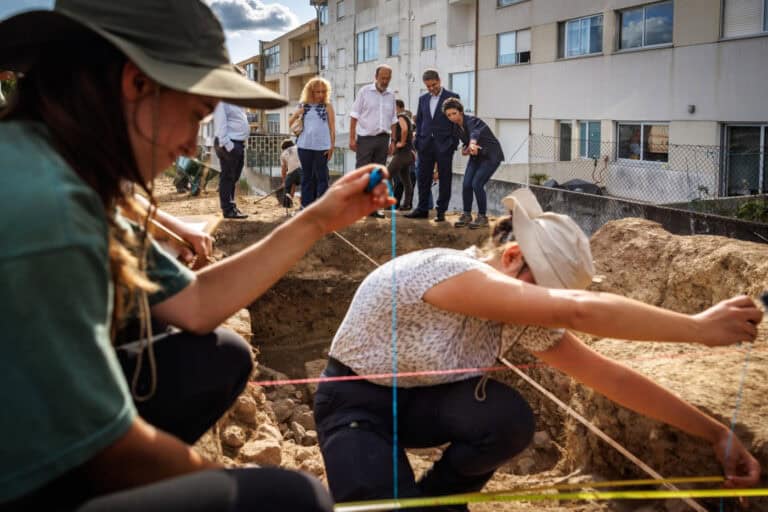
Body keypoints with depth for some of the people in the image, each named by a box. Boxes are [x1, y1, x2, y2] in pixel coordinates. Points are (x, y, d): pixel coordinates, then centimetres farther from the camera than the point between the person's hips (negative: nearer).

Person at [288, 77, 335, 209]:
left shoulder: (327, 106, 2)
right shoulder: (303, 106, 9)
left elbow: (332, 127, 0)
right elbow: (290, 123, 16)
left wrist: (332, 146, -6)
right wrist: (296, 114, -4)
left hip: (322, 147, -3)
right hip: (305, 146, 3)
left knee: (321, 176, -1)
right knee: (306, 176, 9)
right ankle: (306, 205, 14)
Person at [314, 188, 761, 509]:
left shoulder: (522, 320, -10)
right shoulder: (446, 270, -34)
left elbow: (609, 375, -7)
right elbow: (577, 311, -43)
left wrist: (714, 432, -7)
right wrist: (697, 327, -36)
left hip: (421, 399, 6)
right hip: (355, 405, -6)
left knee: (510, 418, -25)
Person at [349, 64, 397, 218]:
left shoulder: (391, 96, 11)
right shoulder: (364, 91, -1)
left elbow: (393, 120, 16)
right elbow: (354, 116, -2)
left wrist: (393, 140, 9)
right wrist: (352, 138, -8)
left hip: (383, 139, 4)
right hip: (365, 138, -4)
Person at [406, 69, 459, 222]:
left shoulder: (452, 97, -1)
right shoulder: (423, 99, 12)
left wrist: (454, 142, -7)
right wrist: (418, 140, 7)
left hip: (444, 145, -4)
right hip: (425, 144, 4)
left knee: (444, 179, 1)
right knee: (423, 178, 6)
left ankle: (441, 211, 7)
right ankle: (422, 209, 15)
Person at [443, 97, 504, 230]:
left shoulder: (472, 120, -25)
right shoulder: (456, 128, -2)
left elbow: (475, 132, -48)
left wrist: (473, 144, -70)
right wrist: (466, 149, -12)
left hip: (491, 155, -7)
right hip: (476, 156, 7)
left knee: (477, 183, -18)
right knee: (466, 184, -7)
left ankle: (483, 217, -3)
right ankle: (466, 215, 11)